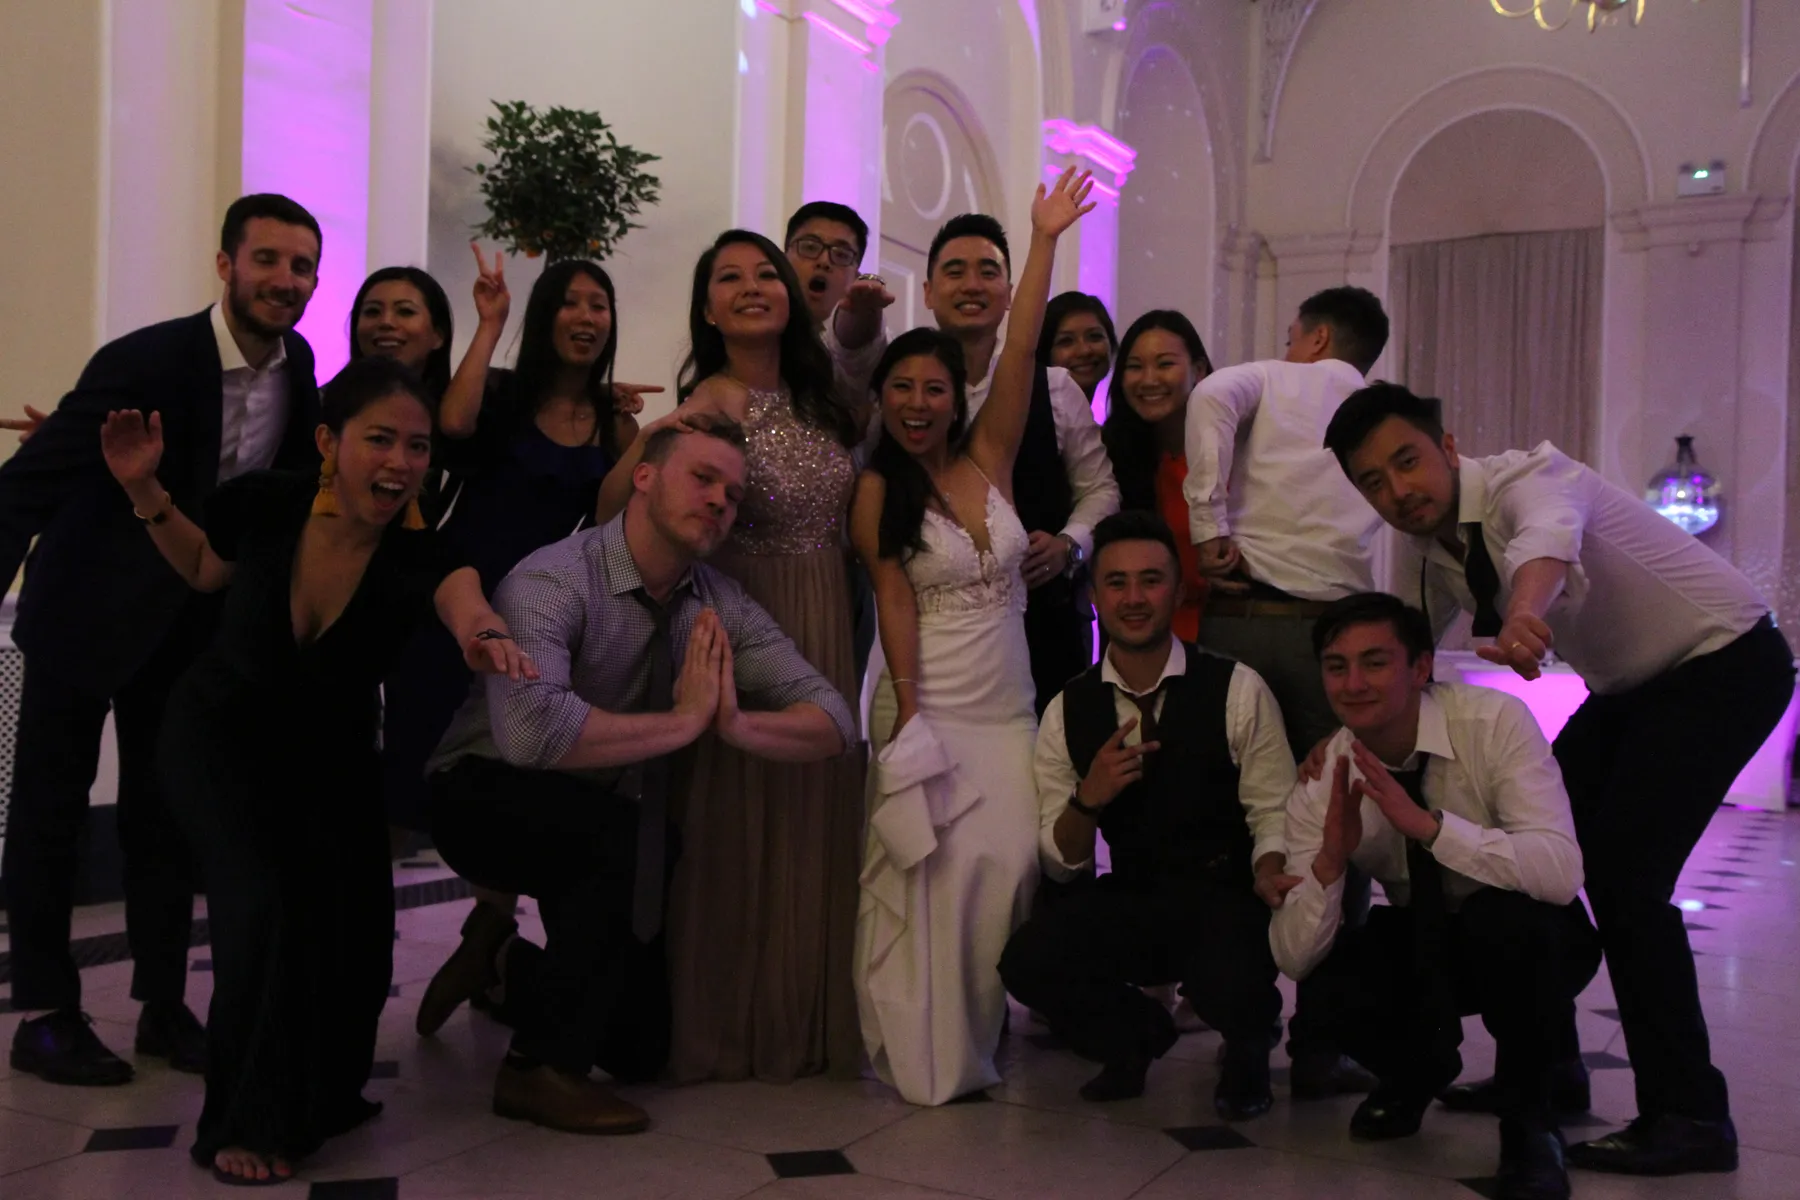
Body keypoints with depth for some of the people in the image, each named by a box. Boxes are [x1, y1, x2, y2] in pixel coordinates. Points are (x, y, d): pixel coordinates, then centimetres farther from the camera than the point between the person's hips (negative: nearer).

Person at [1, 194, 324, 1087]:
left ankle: (163, 1005, 19)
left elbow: (296, 476, 6)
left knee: (167, 809, 10)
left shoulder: (297, 366, -8)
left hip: (195, 615, 5)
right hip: (88, 606, -5)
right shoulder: (147, 361, -26)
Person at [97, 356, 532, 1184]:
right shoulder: (266, 505, -24)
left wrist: (486, 634, -76)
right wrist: (147, 492, -16)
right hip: (217, 737, -1)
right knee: (263, 902, -21)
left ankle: (320, 1092, 22)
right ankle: (247, 1117, 2)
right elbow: (206, 570, 0)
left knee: (354, 921, -10)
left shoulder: (420, 557, -27)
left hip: (329, 756, 1)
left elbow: (464, 593, -53)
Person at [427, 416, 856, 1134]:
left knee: (642, 1047, 4)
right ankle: (540, 1068, -16)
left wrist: (736, 723, -30)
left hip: (611, 825, 6)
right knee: (625, 830, -36)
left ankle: (516, 969, 34)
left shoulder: (720, 604, -6)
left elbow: (833, 722, -9)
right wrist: (684, 721, -33)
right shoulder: (552, 581, -25)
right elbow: (531, 729, -44)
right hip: (492, 801, -6)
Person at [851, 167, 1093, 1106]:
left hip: (1008, 703, 3)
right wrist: (908, 712, -16)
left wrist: (1044, 240, -4)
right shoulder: (878, 490, -1)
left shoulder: (988, 457, 7)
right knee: (935, 873, -6)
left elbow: (1019, 352, -1)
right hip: (929, 703, -3)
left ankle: (976, 1036, 12)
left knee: (1007, 866, -4)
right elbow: (894, 602, -8)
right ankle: (925, 1051, 7)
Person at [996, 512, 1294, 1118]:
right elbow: (1060, 861, 4)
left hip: (1226, 899, -2)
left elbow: (1274, 815, -7)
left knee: (1231, 990, -34)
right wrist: (1088, 799, -18)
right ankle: (1138, 1032, 12)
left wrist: (1271, 879, -30)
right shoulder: (1067, 711, 3)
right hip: (1128, 903, 3)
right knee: (1025, 963, -23)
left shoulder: (1238, 692, -5)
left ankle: (1248, 1043, 9)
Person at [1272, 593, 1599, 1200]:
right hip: (1418, 939, 3)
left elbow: (1560, 872, -36)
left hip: (1528, 937, -3)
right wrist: (1329, 862, -37)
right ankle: (1417, 1070, 11)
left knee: (1501, 920, -36)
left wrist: (1427, 824, -45)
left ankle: (1528, 1120, -9)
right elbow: (1293, 958, -18)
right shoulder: (1322, 781, -16)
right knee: (1331, 983, -27)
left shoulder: (1495, 721, -24)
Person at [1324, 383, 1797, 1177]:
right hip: (1628, 687, 9)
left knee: (1622, 871, -19)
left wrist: (1524, 613, -74)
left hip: (1726, 663, -9)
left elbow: (1548, 535, -53)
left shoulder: (1526, 478, -28)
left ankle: (1689, 1117, -7)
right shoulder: (1426, 545, -3)